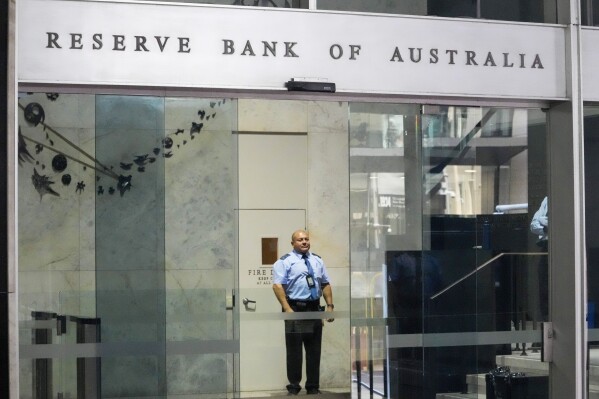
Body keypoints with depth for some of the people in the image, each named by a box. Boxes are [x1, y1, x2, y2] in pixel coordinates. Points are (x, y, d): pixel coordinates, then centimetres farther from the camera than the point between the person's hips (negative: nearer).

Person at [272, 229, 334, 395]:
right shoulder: (285, 262, -4)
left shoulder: (317, 261, 15)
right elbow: (277, 286, -12)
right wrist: (287, 309, -20)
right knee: (294, 350, -2)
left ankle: (313, 387, 17)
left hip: (314, 310, 5)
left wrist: (330, 305, 4)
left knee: (314, 350, 9)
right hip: (295, 310, -5)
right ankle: (293, 387, 7)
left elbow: (326, 284, 16)